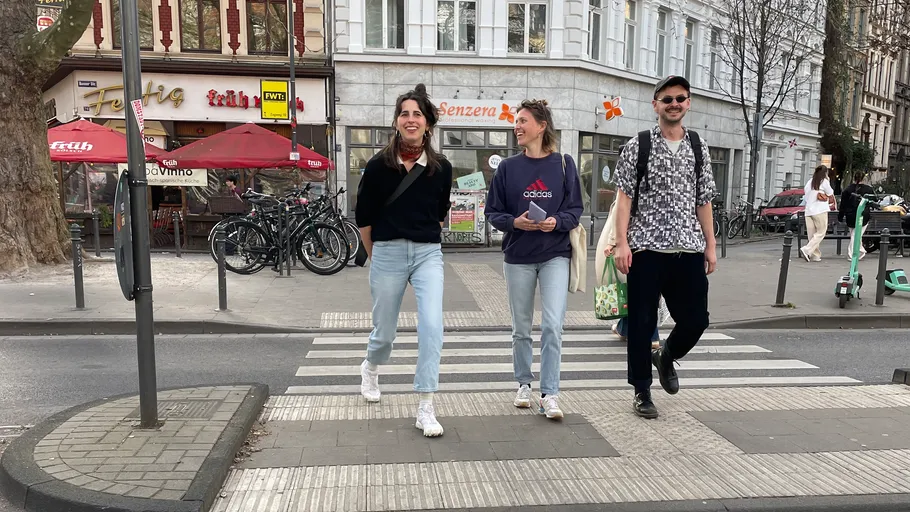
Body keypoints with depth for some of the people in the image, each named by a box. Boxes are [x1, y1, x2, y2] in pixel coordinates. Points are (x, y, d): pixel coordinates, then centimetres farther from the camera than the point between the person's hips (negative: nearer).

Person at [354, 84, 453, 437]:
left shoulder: (441, 168, -1)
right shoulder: (379, 165, -5)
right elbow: (363, 216, 4)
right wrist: (375, 254, 12)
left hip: (428, 253, 1)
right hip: (387, 253, -1)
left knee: (432, 327, -14)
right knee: (385, 331, 12)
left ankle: (425, 408, -4)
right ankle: (370, 368, 48)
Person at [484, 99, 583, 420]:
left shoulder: (564, 164, 1)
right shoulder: (508, 167, 2)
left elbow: (575, 209, 3)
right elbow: (492, 212, 4)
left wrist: (557, 221, -17)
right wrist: (514, 222, -16)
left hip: (556, 255, -1)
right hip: (518, 257, 2)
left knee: (553, 326, -11)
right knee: (521, 329, 12)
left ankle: (549, 395, -2)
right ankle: (524, 384, 31)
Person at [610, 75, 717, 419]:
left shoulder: (698, 147, 12)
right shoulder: (638, 146, 1)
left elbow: (704, 200, 14)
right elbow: (625, 197, -4)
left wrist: (710, 245, 10)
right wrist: (621, 243, -12)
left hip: (689, 248, 4)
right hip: (646, 247, -3)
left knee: (696, 319, 6)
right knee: (642, 322, 4)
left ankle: (666, 357, 37)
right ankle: (642, 392, 19)